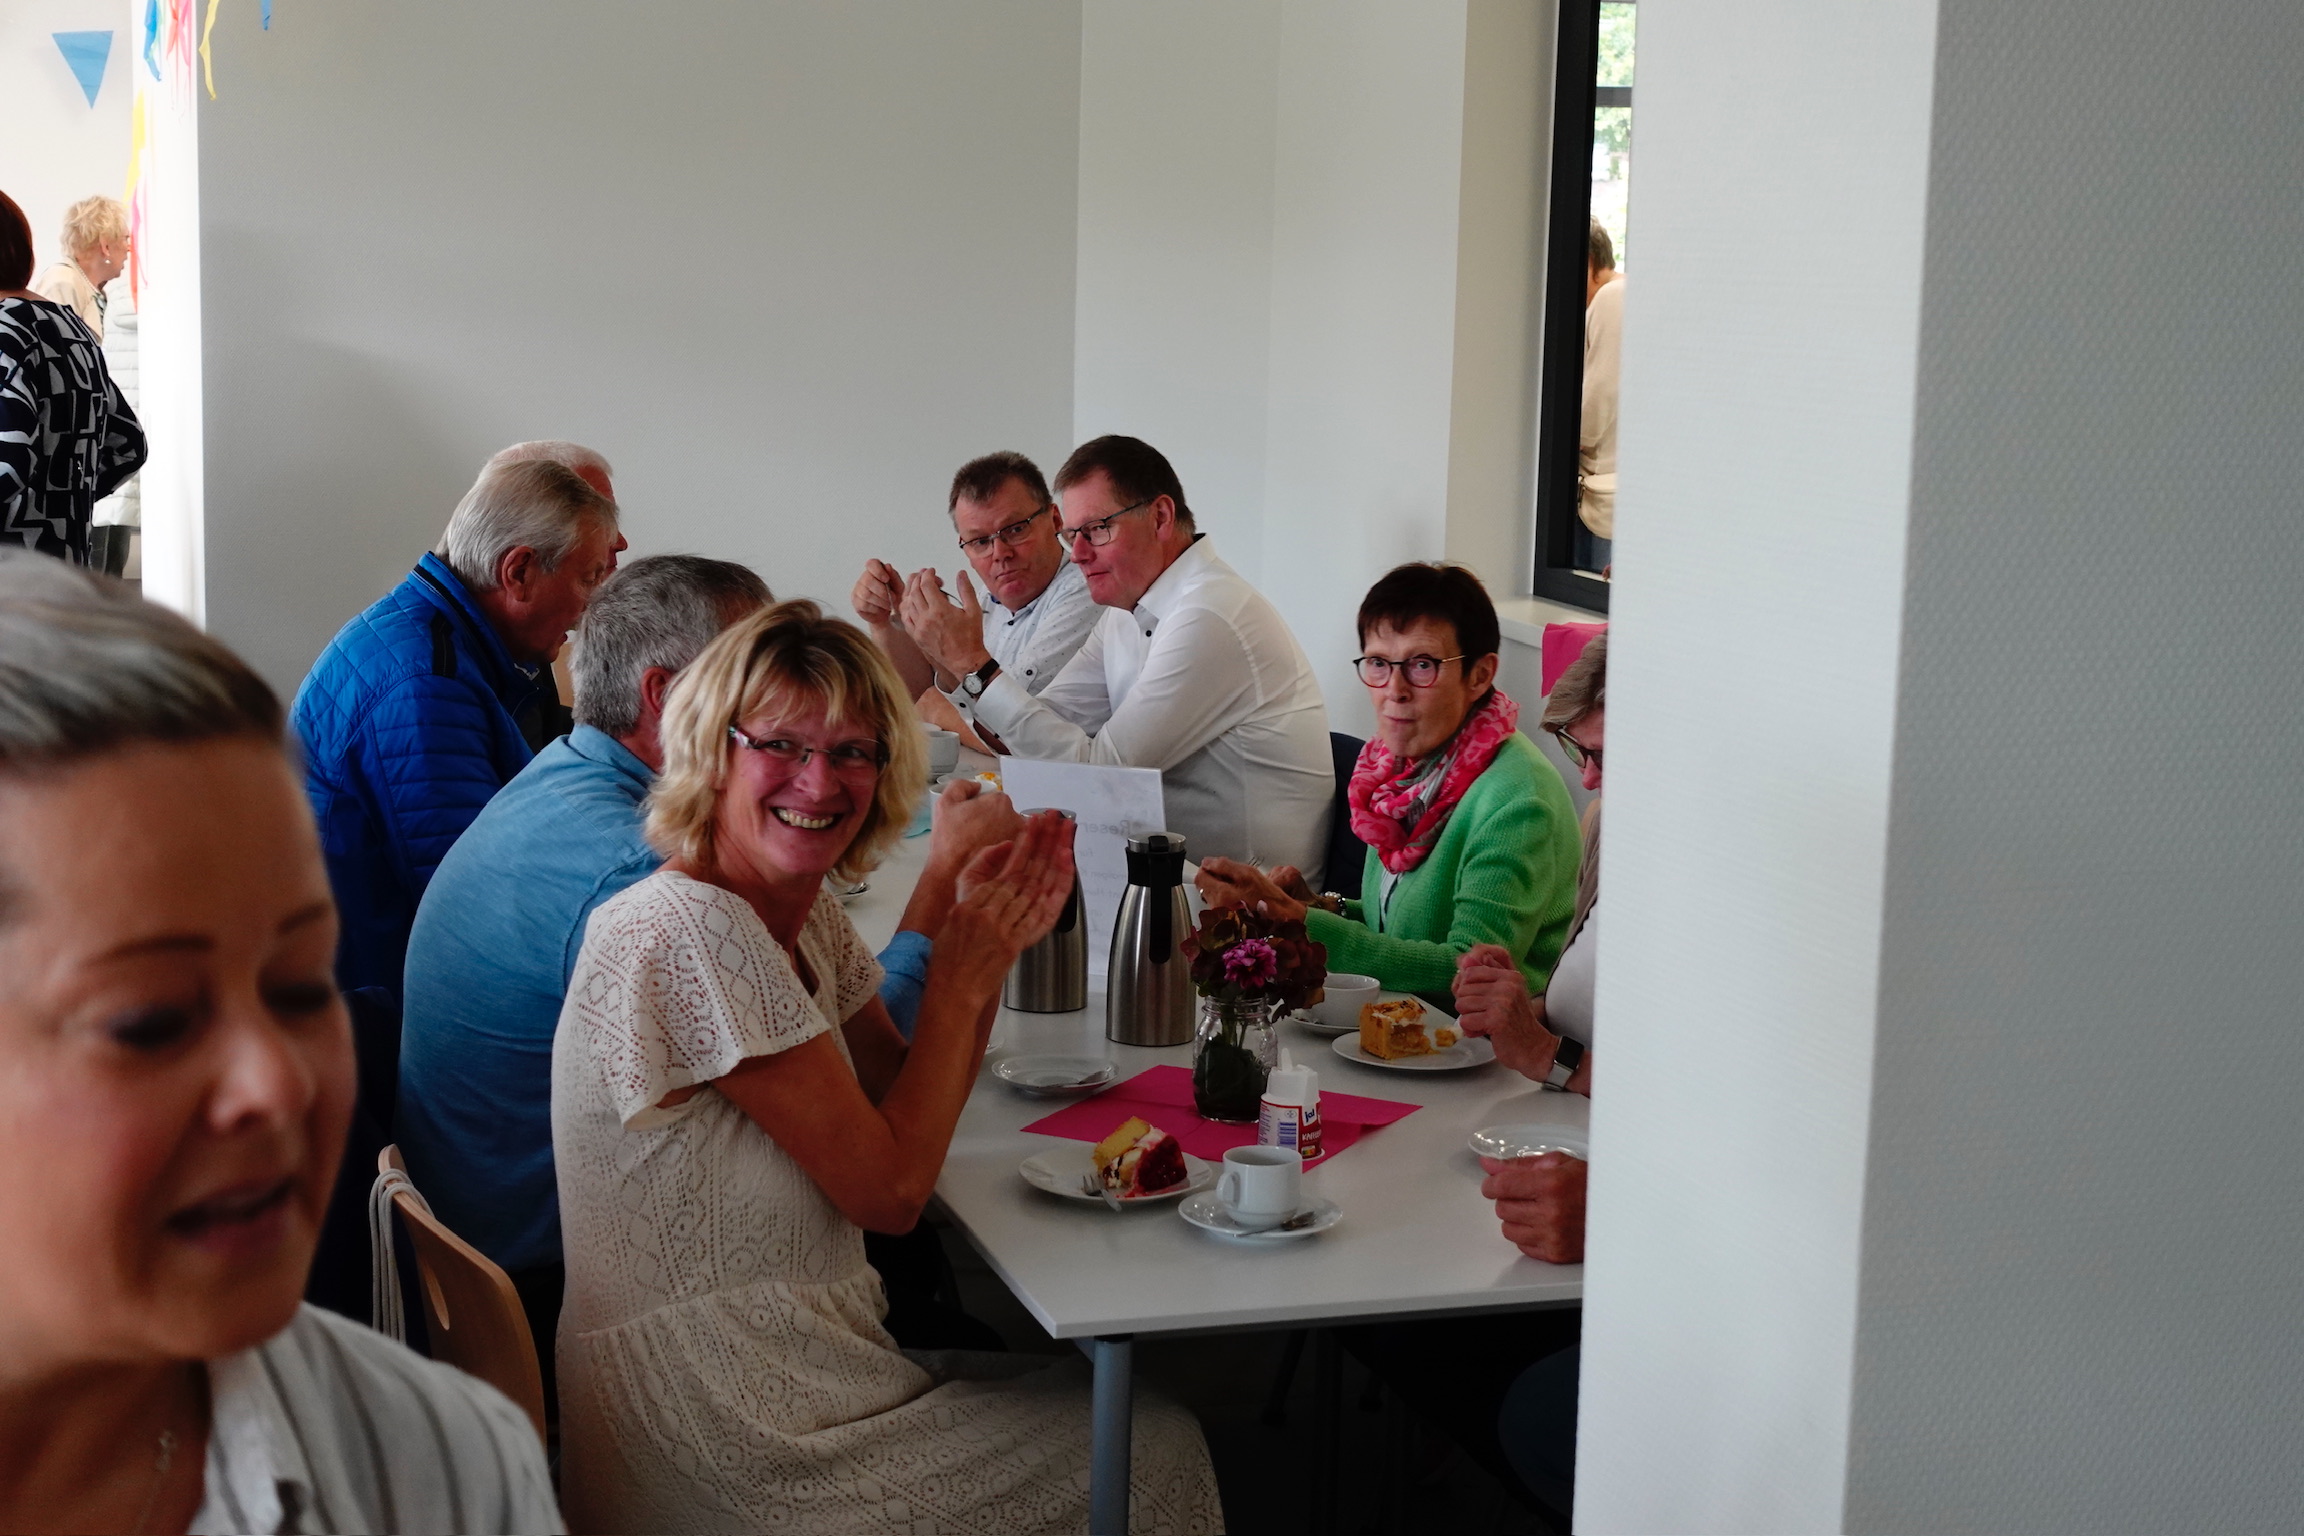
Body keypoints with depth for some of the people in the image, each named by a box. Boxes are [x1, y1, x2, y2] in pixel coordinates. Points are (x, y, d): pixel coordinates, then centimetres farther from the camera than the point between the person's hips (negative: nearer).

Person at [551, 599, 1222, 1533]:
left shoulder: (809, 914, 6)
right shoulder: (689, 932, -22)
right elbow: (887, 1187, -18)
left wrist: (990, 941, 0)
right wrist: (960, 978, -9)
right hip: (725, 1441, -9)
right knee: (1155, 1454, 1)